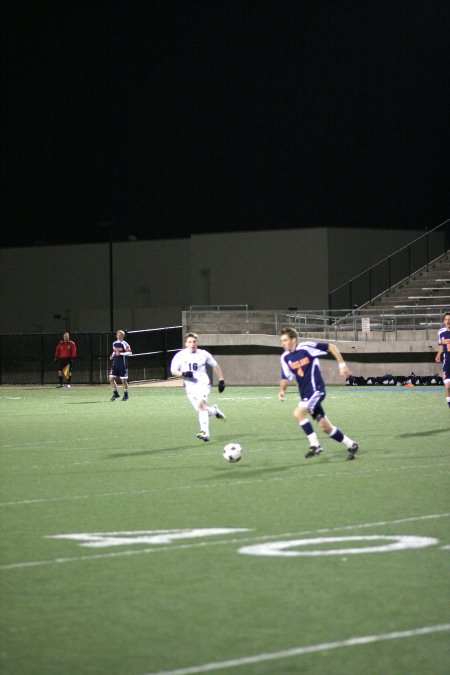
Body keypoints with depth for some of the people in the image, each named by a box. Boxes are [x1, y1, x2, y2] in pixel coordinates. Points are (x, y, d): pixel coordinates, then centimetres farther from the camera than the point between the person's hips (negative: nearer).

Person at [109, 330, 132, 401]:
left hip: (123, 364, -6)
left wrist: (120, 353, -21)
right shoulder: (114, 343, 11)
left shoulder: (124, 344, -8)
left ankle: (126, 395, 17)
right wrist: (112, 356, 6)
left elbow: (129, 352, -14)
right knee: (111, 378, -3)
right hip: (115, 363, 6)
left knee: (123, 380, -1)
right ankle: (115, 393, 11)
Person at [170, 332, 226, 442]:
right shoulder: (180, 355, -1)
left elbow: (215, 366, 13)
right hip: (190, 386, 3)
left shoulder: (203, 354, -1)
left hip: (203, 384, -3)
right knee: (201, 409, 3)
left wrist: (221, 380, 11)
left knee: (201, 405, -25)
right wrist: (183, 374, -18)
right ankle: (214, 410, 38)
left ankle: (205, 432, -28)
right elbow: (173, 371, 2)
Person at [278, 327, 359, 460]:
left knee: (298, 413, -25)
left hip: (316, 389, -7)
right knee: (325, 427, 8)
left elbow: (331, 347, -6)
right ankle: (351, 445, 22)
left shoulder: (306, 347, -13)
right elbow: (285, 377, 14)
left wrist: (342, 365, -10)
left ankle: (315, 445, -16)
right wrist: (282, 389, -5)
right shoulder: (285, 357, 5)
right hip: (305, 394, 7)